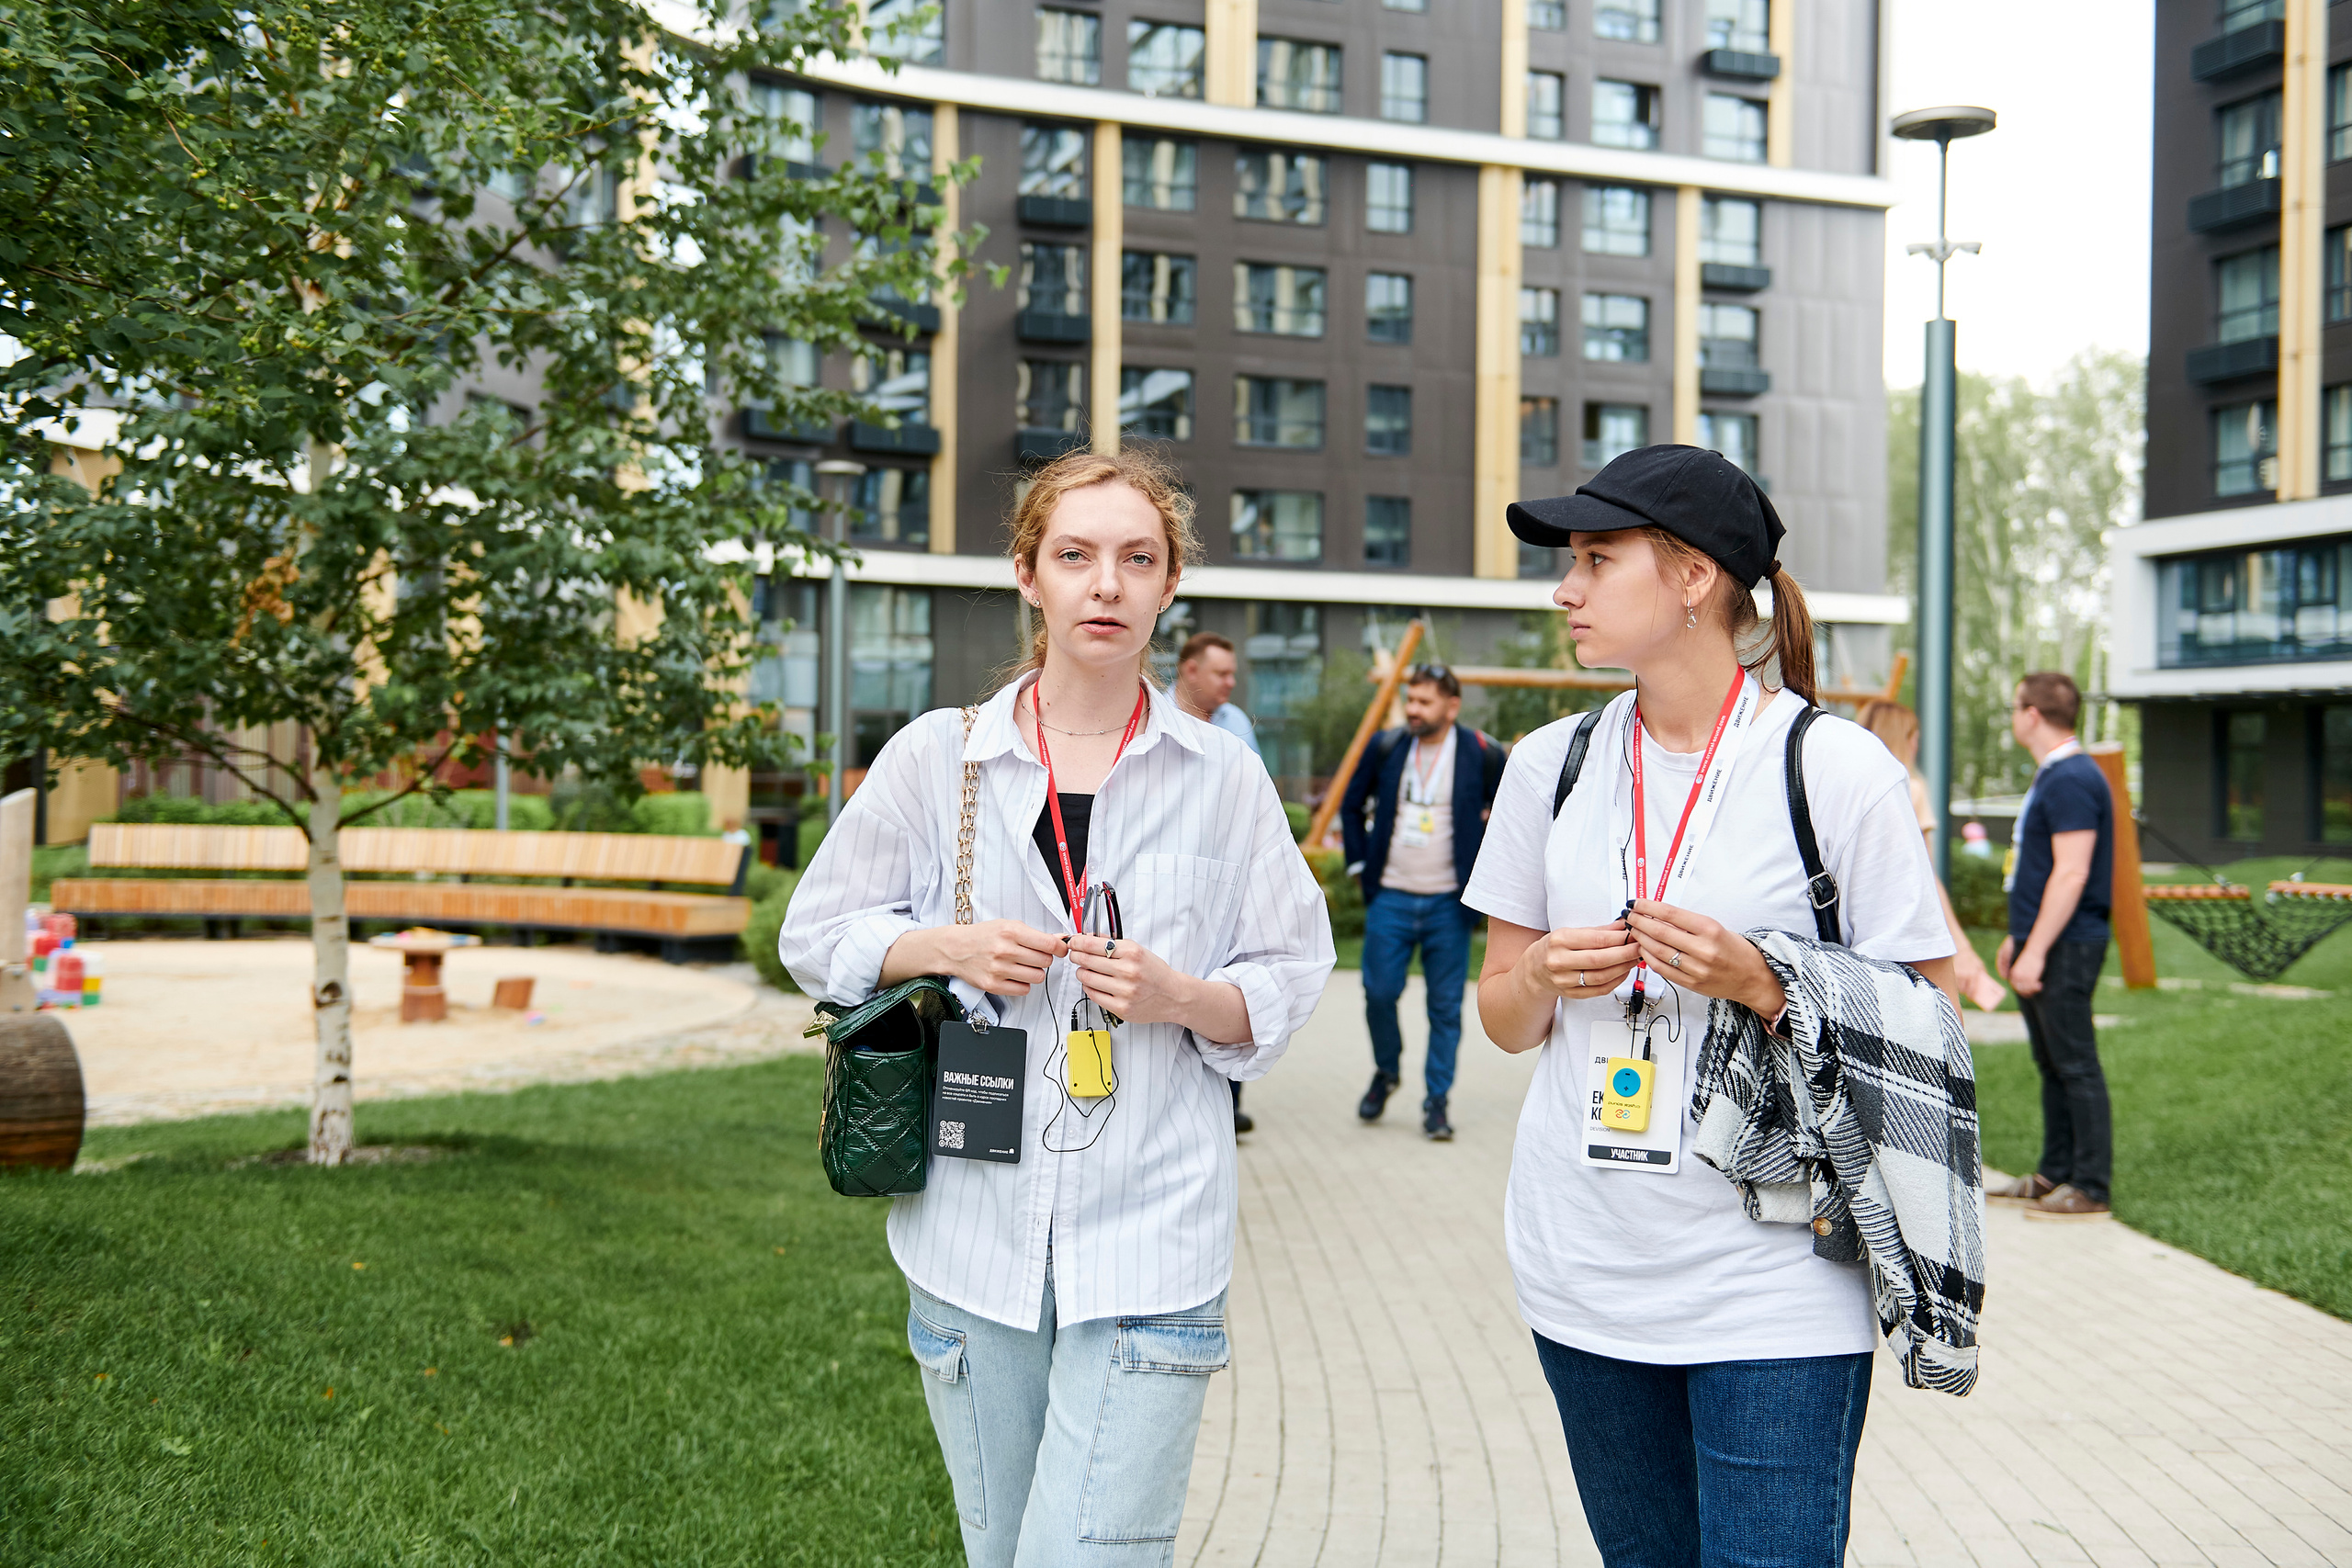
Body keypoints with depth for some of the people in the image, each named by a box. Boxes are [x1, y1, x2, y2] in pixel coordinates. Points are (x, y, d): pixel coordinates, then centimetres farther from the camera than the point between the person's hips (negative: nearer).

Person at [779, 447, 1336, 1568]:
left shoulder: (1221, 778, 2)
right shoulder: (936, 757, 3)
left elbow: (1289, 982, 6)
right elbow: (818, 936, 8)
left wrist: (1186, 998, -14)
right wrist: (948, 948, -10)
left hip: (1148, 1243, -2)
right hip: (975, 1233, 2)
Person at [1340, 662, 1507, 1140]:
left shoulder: (1483, 755, -3)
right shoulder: (1385, 748, 4)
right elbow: (1350, 804, 17)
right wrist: (1360, 862, 10)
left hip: (1449, 903, -2)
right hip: (1390, 898, 2)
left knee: (1445, 1007, 2)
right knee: (1379, 993, -1)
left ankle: (1437, 1102, 13)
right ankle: (1386, 1072, 25)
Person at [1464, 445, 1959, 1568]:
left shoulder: (1837, 769, -8)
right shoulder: (1549, 766, 6)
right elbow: (1503, 1017, 12)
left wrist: (1760, 986, -19)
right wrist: (1546, 977, -10)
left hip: (1774, 1289, -4)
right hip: (1584, 1271, 4)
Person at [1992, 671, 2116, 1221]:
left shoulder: (2072, 781, -17)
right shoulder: (2051, 776, 16)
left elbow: (2072, 874, -23)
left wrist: (2036, 950, -23)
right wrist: (2017, 938, 24)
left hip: (2066, 948, -10)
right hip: (2042, 944, 10)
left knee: (2076, 1065, -5)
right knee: (2051, 1064, 14)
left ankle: (2090, 1187, 0)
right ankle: (2054, 1175, 22)